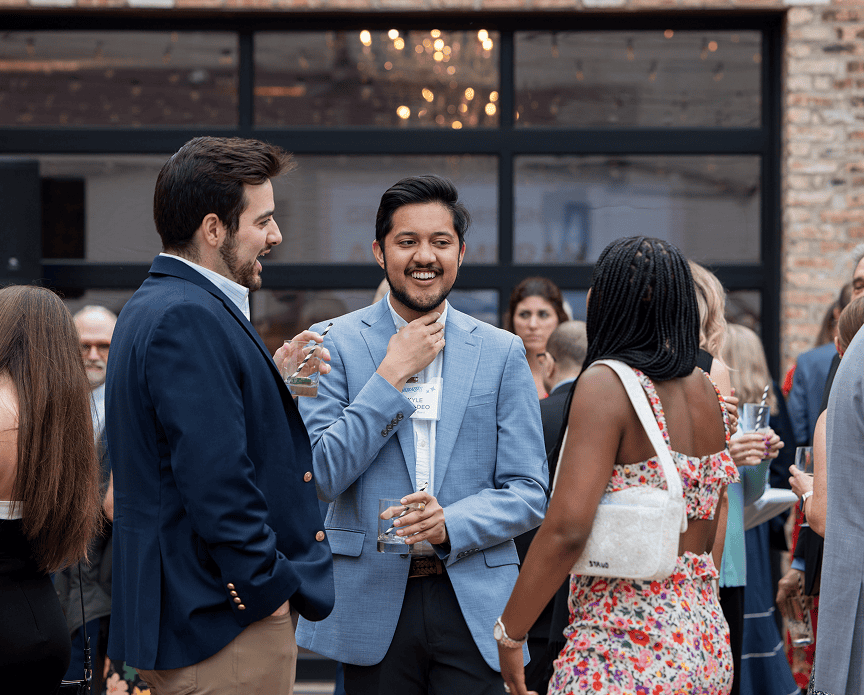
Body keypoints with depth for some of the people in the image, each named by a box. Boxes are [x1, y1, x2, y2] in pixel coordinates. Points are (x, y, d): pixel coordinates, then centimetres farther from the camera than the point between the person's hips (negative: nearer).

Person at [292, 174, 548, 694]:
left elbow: (530, 494, 3)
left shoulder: (502, 352, 6)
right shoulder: (336, 343, 2)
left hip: (475, 607, 1)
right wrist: (392, 375, -10)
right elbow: (321, 477, -7)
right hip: (373, 605, -1)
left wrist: (451, 524, -15)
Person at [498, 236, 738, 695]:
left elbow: (568, 527, -20)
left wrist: (508, 632, -12)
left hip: (625, 651, -8)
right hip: (708, 647, 8)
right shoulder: (703, 388, 10)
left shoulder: (605, 383, -13)